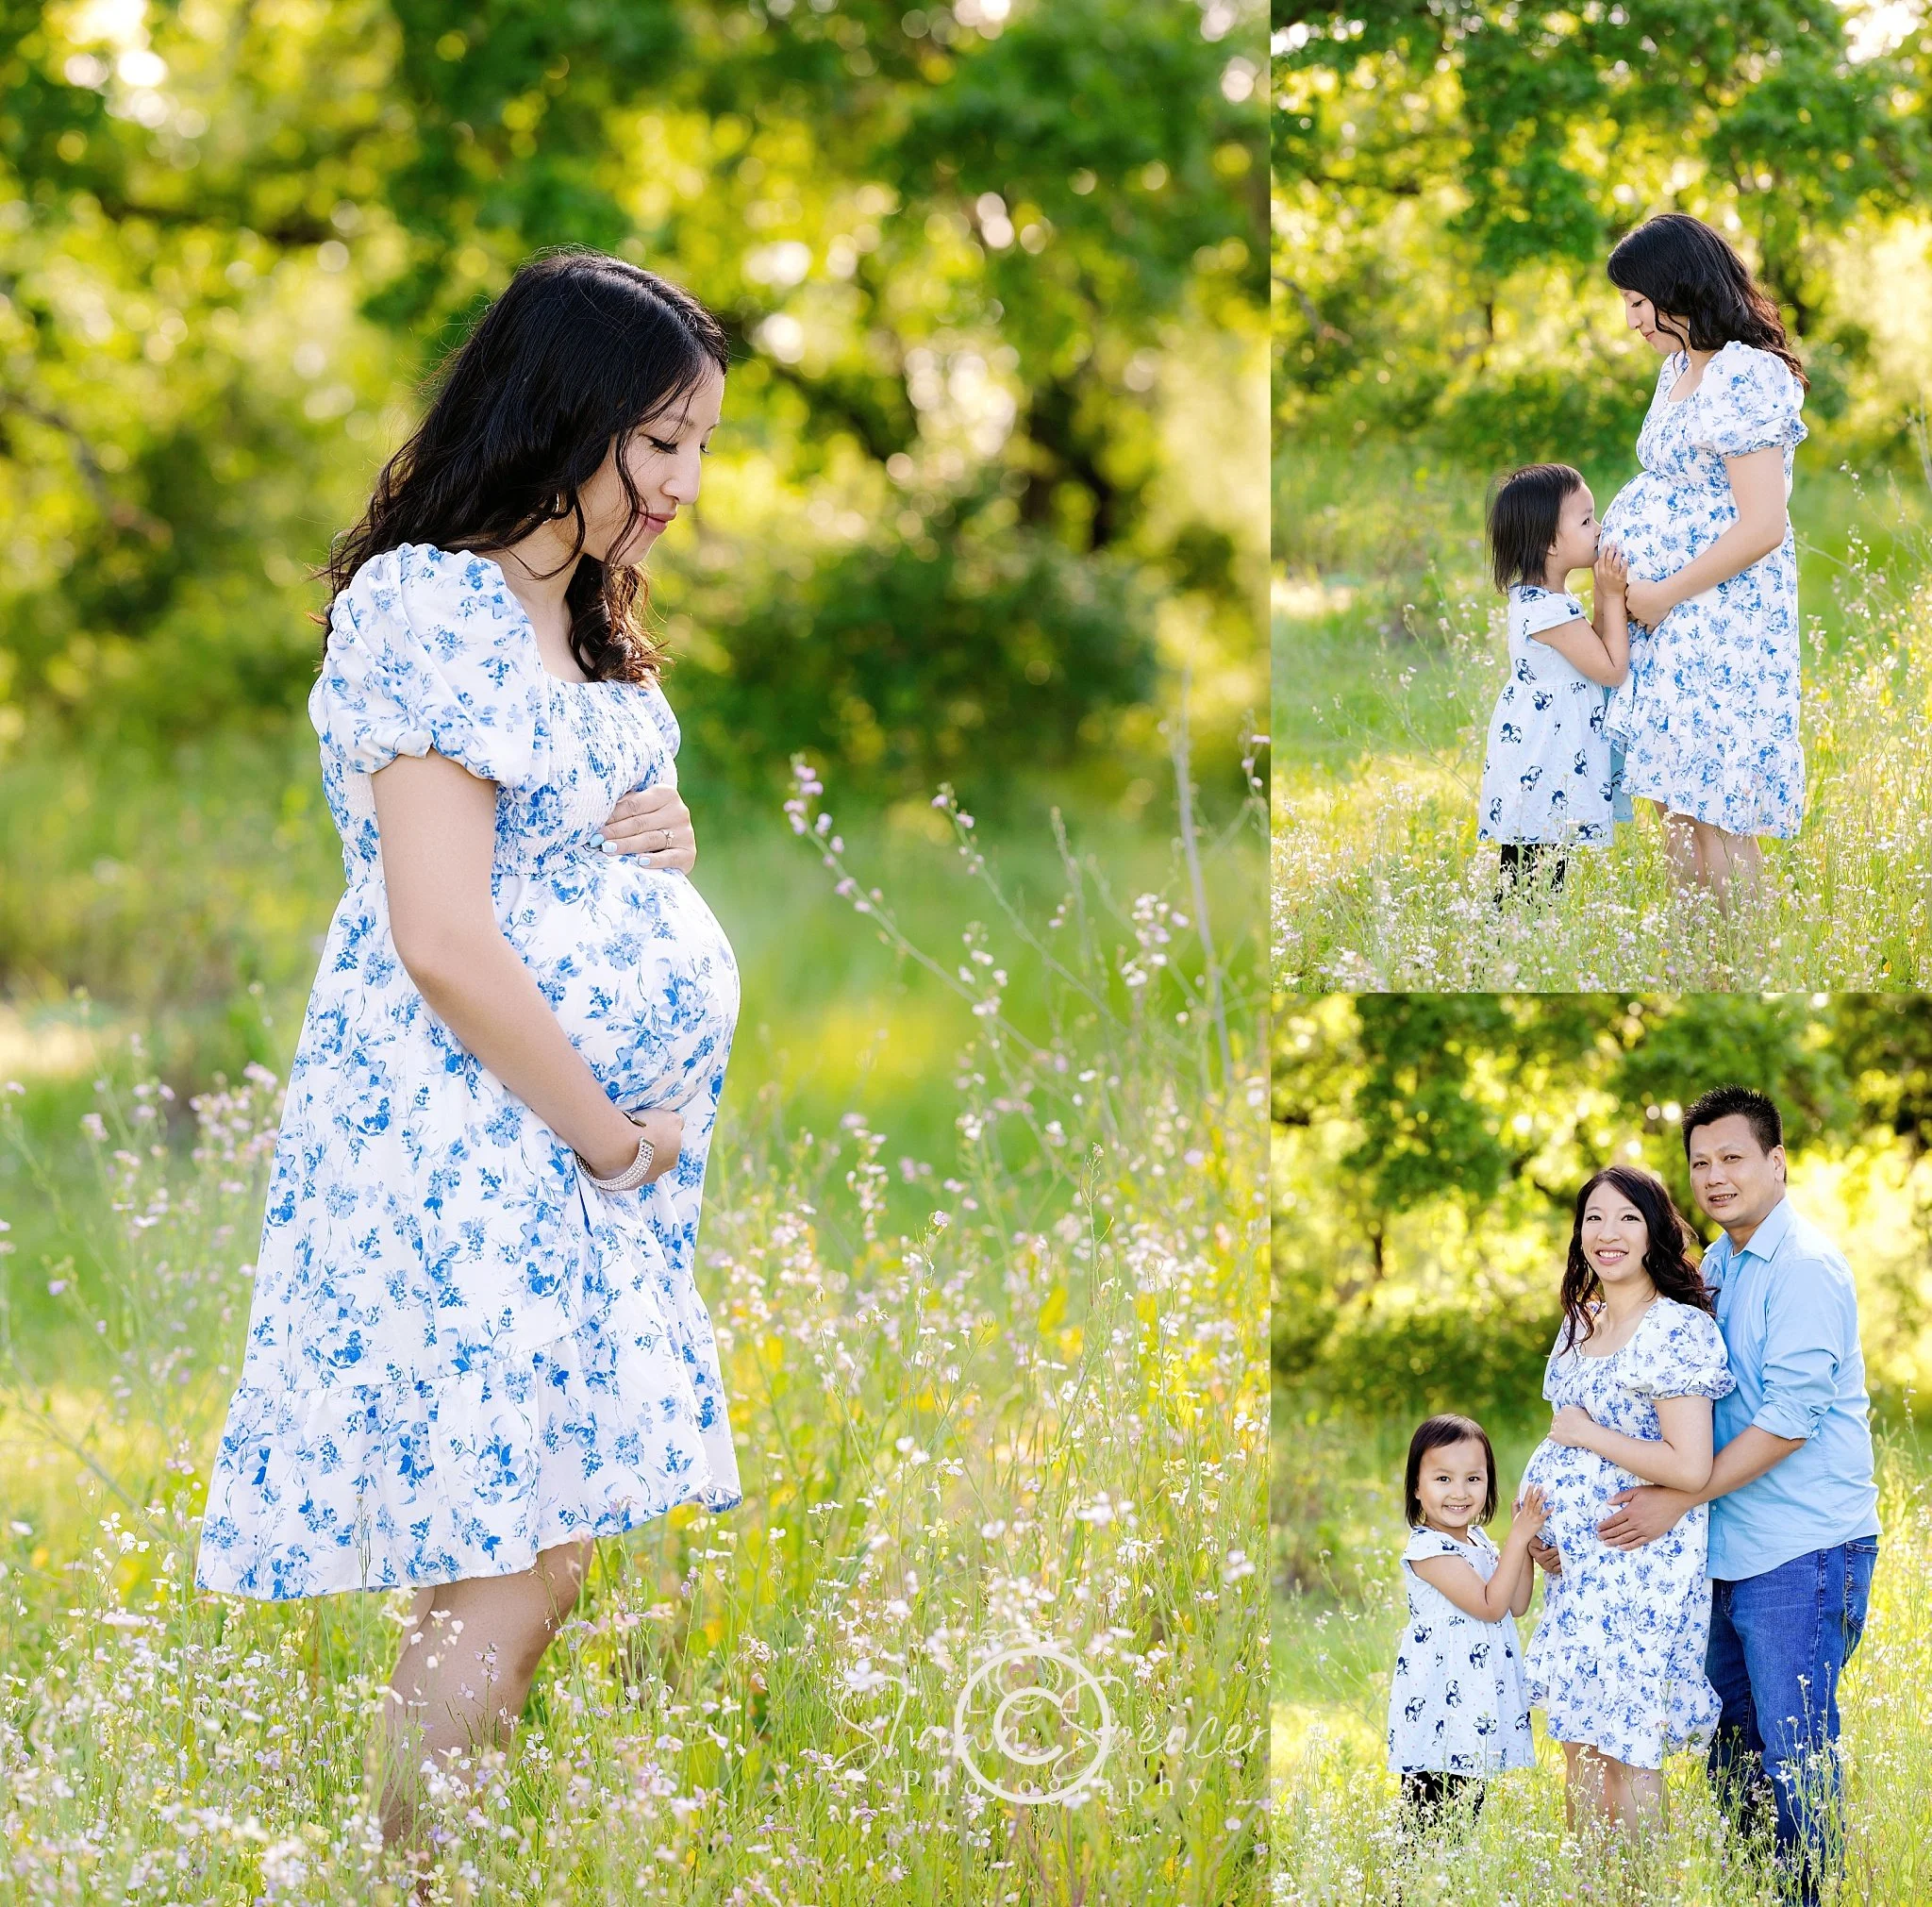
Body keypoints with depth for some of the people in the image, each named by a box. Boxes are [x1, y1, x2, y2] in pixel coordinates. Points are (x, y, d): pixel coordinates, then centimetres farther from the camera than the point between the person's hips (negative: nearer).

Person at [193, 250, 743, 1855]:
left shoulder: (574, 621, 17)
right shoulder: (431, 608, -15)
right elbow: (442, 944, -21)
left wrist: (660, 842, 5)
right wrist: (612, 1135, -12)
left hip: (591, 1138, 9)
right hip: (469, 1134, -9)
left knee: (534, 1556, 8)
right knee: (509, 1569, -10)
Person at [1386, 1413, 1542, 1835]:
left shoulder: (1479, 1542, 13)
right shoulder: (1428, 1549, -16)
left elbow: (1516, 1605, 12)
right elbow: (1490, 1606, -19)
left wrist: (1524, 1543, 3)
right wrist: (1517, 1539, -18)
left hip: (1478, 1700, 9)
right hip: (1440, 1702, -9)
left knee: (1468, 1803, 12)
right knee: (1432, 1815, -8)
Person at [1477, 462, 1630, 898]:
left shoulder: (1537, 599, 11)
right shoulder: (1549, 611, -21)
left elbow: (1594, 651, 21)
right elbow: (1611, 669, -16)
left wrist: (1604, 595, 10)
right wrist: (1613, 597, -12)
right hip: (1541, 776, -10)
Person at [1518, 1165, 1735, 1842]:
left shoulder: (1679, 1329, -14)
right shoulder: (1579, 1326, 12)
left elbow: (1689, 1467, -22)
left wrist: (1585, 1433, -13)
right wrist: (1541, 1530, 11)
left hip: (1642, 1563, -8)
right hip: (1578, 1565, 8)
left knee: (1627, 1748, -4)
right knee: (1579, 1743, 10)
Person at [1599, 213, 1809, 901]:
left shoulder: (1746, 380, -17)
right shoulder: (1679, 369, 12)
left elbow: (1762, 527, -22)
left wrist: (1663, 594, -15)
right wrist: (1626, 586, 7)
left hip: (1721, 617, -9)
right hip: (1665, 620, 9)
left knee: (1713, 808, -6)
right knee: (1673, 801, 11)